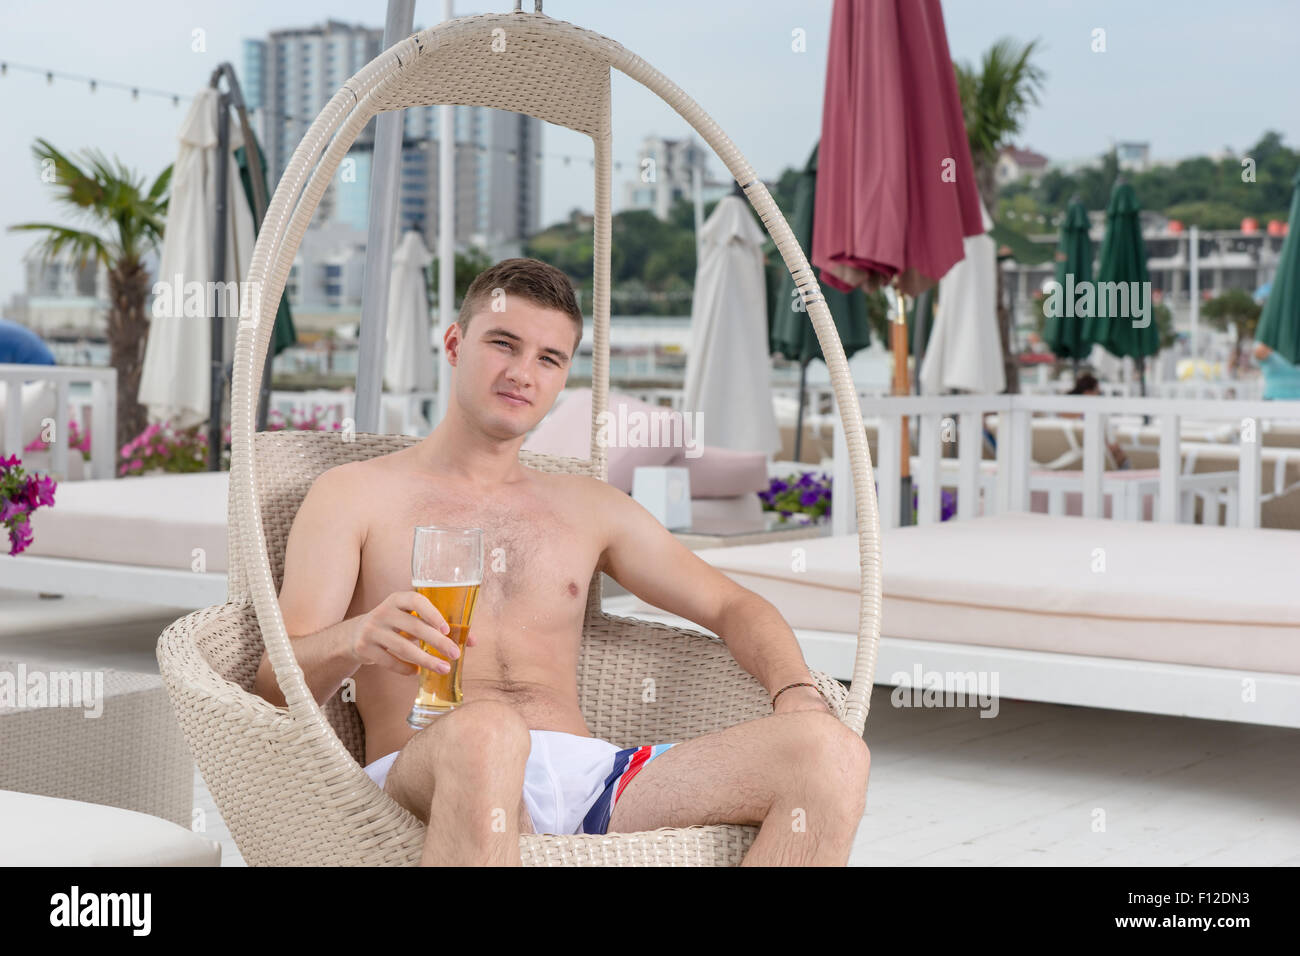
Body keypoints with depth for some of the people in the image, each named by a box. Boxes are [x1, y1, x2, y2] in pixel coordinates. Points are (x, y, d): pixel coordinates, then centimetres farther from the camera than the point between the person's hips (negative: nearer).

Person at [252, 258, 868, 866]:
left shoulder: (590, 508, 27)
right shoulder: (352, 495, 14)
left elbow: (730, 605, 28)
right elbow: (278, 685, 4)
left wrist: (796, 694, 5)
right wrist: (355, 641, -21)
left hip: (590, 777, 4)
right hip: (425, 780, -4)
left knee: (831, 753, -22)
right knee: (484, 732, -44)